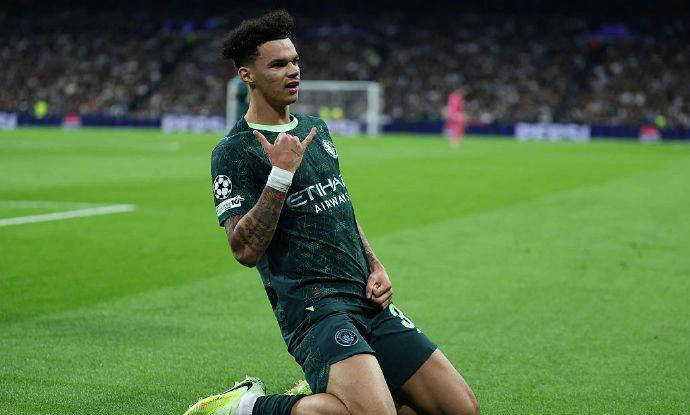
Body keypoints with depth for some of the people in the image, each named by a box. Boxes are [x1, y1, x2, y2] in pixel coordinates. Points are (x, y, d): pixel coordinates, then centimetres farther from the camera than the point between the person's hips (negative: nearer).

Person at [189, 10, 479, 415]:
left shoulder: (316, 129, 19)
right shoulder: (234, 152, -5)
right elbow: (246, 250, -15)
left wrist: (376, 267, 14)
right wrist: (281, 174, -20)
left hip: (368, 301, 8)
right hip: (312, 304, -8)